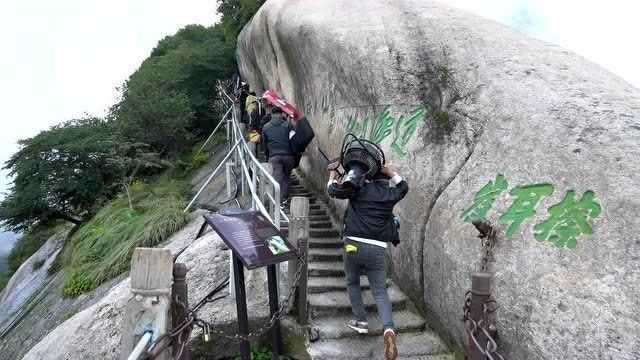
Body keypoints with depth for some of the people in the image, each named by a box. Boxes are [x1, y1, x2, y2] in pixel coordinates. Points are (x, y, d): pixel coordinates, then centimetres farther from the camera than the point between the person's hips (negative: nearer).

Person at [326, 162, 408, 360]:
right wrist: (385, 169, 27)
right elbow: (403, 185, 32)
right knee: (380, 292, 6)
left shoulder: (360, 188, 1)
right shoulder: (391, 194, 9)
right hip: (377, 249, 1)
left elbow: (333, 190, 7)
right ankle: (389, 328, -15)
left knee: (352, 283, 24)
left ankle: (360, 321, 25)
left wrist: (332, 173, 23)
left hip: (354, 245, -1)